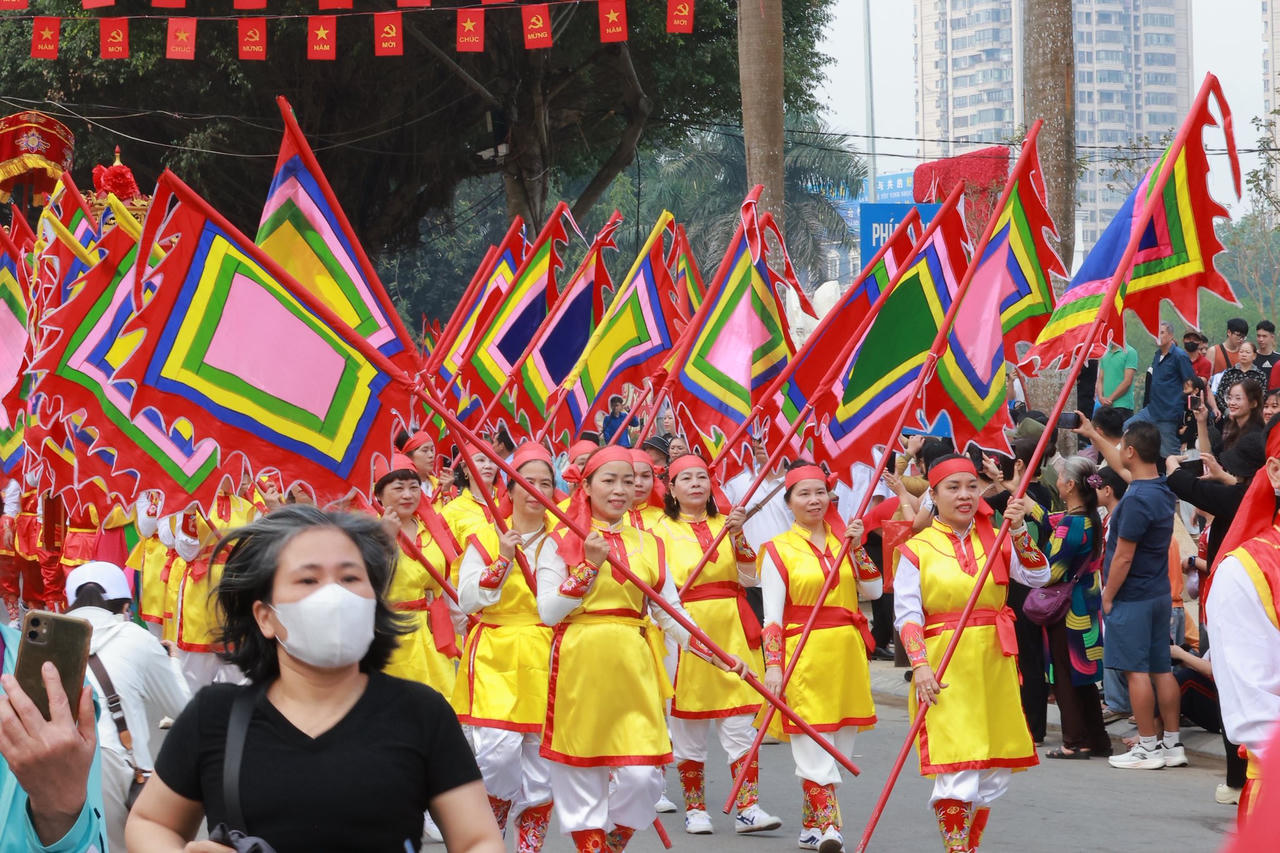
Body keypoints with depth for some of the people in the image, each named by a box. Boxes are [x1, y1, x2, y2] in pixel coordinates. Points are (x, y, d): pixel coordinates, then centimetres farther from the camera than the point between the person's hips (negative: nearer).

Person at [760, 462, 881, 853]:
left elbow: (873, 590, 2)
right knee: (814, 745, -11)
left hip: (847, 653, 5)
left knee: (838, 746, 8)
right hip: (805, 655, -5)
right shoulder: (778, 550, -1)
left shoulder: (844, 539, 11)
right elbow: (772, 616, -5)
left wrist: (857, 548, -7)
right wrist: (772, 666, -13)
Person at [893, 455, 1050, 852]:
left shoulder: (996, 540, 10)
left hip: (994, 666, 5)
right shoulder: (916, 550, -1)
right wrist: (919, 666, -19)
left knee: (994, 771, 11)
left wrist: (1019, 531, -15)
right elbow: (907, 615, -7)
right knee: (956, 768, -12)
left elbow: (1038, 577, -4)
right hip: (944, 667, -4)